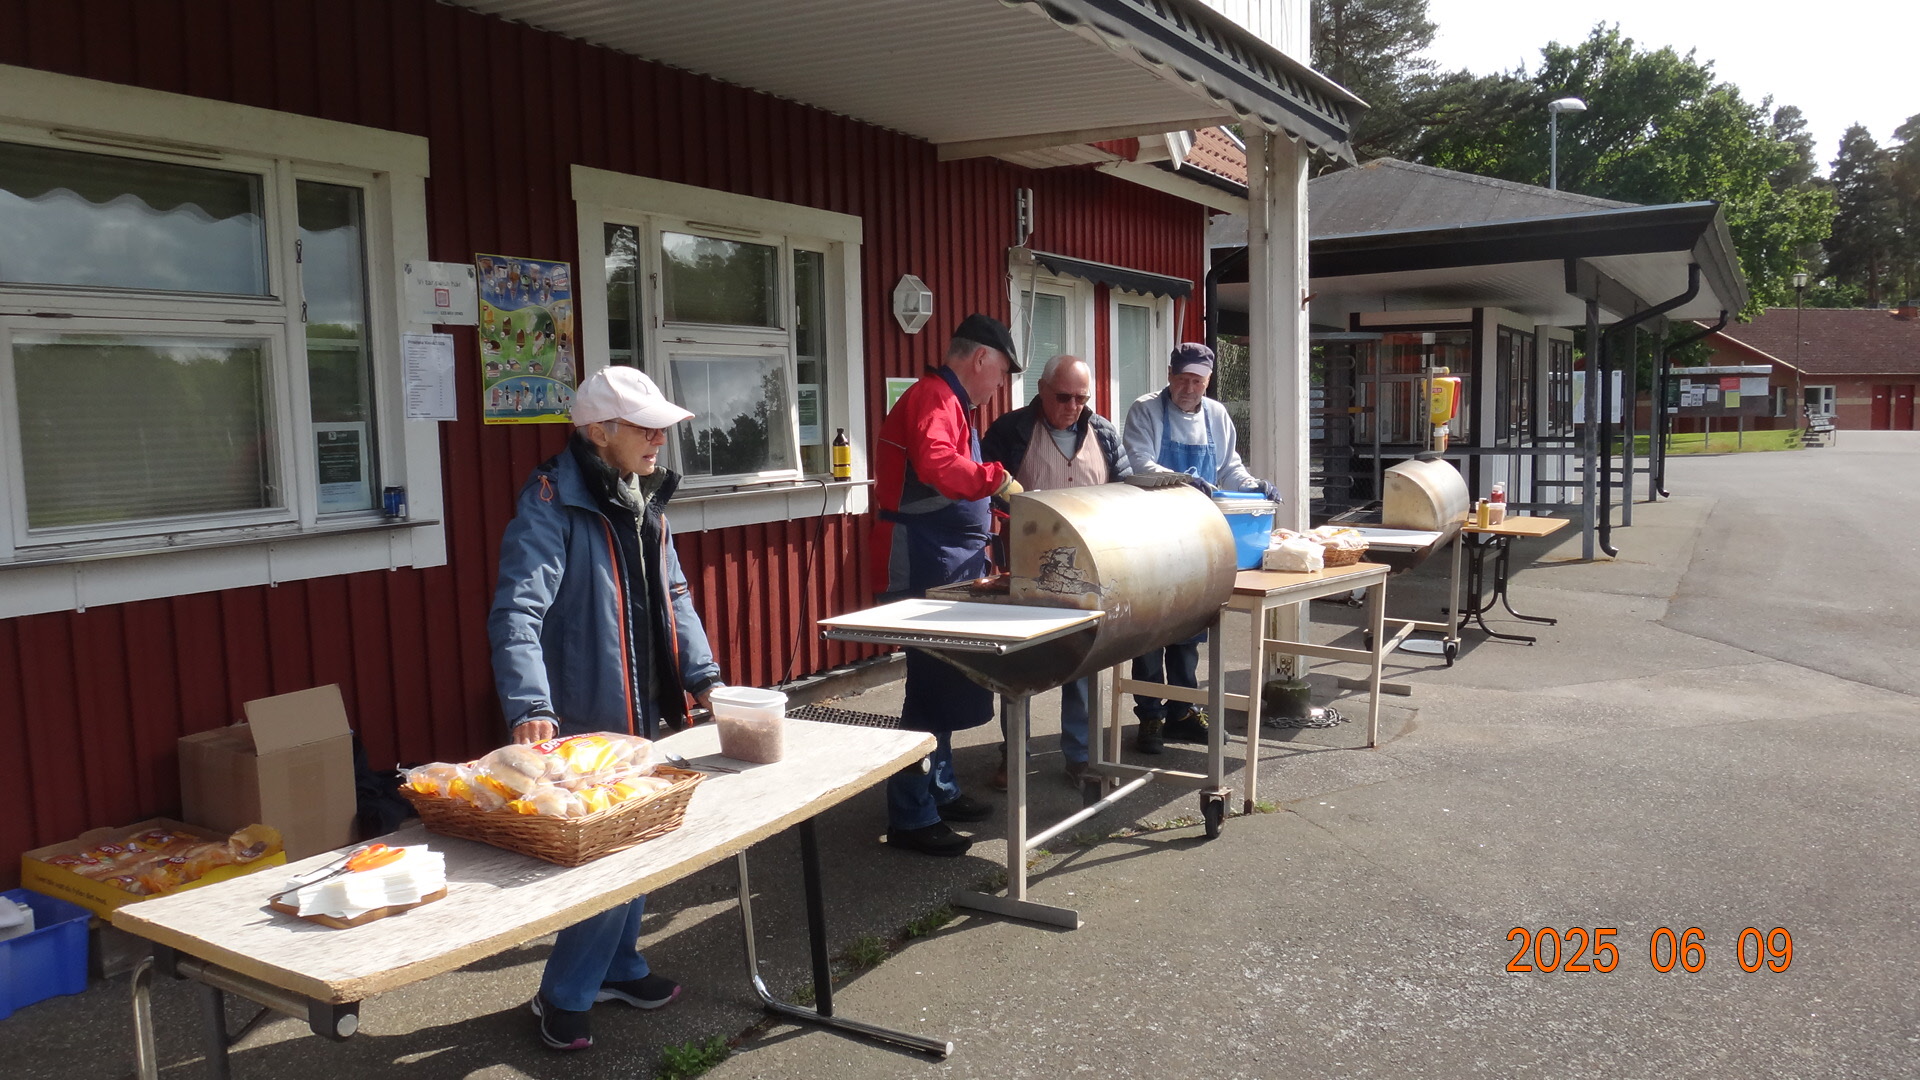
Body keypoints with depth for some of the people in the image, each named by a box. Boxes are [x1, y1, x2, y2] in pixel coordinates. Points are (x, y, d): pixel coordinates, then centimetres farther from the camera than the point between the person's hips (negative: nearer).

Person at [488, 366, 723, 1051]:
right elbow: (518, 612, -26)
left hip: (641, 713, 8)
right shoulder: (551, 502, -17)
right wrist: (529, 709, -36)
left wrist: (702, 676, 8)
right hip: (582, 724, -8)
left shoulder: (644, 500, 9)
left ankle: (618, 967, 37)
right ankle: (563, 996, 17)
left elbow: (672, 597, 16)